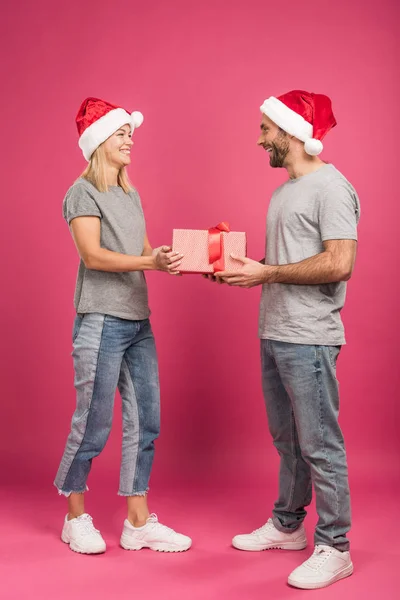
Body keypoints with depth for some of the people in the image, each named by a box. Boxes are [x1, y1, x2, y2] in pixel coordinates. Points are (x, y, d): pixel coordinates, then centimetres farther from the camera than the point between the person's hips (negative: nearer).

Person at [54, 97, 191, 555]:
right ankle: (76, 518, 19)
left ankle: (138, 522, 16)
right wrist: (151, 262, -26)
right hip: (101, 323, -7)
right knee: (93, 426, 0)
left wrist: (172, 259, -5)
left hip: (138, 323, 7)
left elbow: (144, 251, 14)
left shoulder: (131, 196, 17)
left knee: (144, 424, 7)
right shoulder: (83, 192, -5)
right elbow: (93, 256, -16)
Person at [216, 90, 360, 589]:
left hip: (308, 339, -9)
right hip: (272, 335, 9)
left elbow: (339, 263, -21)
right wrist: (240, 270, 5)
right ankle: (287, 526, 32)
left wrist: (267, 273, -17)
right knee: (286, 440, 18)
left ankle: (333, 548, 9)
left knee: (319, 444, -2)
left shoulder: (331, 188, -12)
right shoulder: (284, 192, 17)